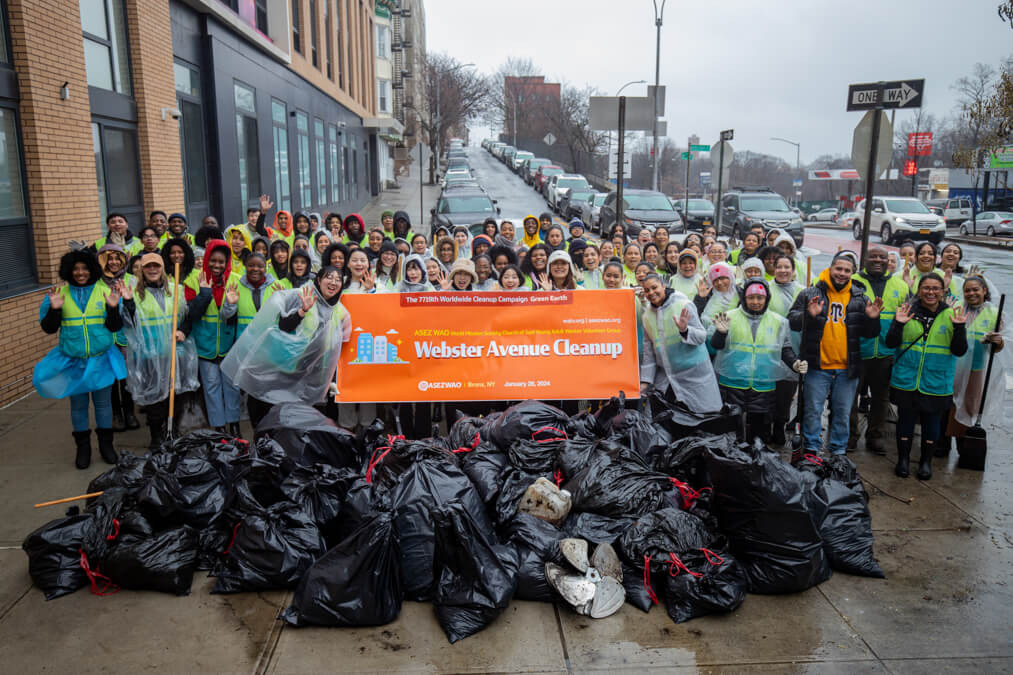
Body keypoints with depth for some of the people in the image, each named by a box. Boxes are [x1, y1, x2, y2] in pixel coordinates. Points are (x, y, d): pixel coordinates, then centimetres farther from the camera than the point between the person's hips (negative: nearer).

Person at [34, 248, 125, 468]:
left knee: (103, 403, 11)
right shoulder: (59, 293, -2)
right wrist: (54, 309, -16)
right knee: (78, 404, 11)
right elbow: (48, 328, 1)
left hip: (101, 359, 0)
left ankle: (106, 444, 26)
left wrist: (113, 307, -20)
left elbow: (114, 327, -2)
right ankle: (83, 447, 26)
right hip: (72, 360, 0)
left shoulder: (105, 292, -2)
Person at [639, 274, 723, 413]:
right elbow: (649, 352, 7)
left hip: (693, 374, -4)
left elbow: (702, 336, -11)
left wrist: (685, 330, -31)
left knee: (704, 417, 2)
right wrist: (645, 381, 4)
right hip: (666, 376, 4)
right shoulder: (646, 316, 3)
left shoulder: (684, 305, -11)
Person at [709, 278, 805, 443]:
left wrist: (794, 363, -6)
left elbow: (785, 349, 13)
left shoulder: (778, 321, 7)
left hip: (764, 389, 2)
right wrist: (721, 333, -26)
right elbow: (715, 345, -6)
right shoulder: (729, 317, 0)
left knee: (761, 434, 9)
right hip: (731, 386, -2)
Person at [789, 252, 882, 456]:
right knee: (813, 410, 3)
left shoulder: (860, 298, 8)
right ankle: (812, 449, 15)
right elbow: (792, 321, -4)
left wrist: (872, 319, -9)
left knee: (843, 412, 12)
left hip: (847, 368, 3)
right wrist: (809, 315, -23)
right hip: (817, 365, -3)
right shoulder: (810, 294, -1)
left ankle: (839, 451, 25)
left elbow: (869, 334, 11)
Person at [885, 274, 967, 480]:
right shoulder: (907, 310, -1)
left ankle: (926, 461, 29)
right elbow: (891, 343, -3)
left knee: (931, 422, 12)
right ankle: (903, 459, 27)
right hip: (906, 382, 0)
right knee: (905, 419, 10)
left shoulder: (950, 315, -1)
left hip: (937, 384, 0)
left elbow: (959, 351, -4)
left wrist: (959, 327, -19)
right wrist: (898, 324, -19)